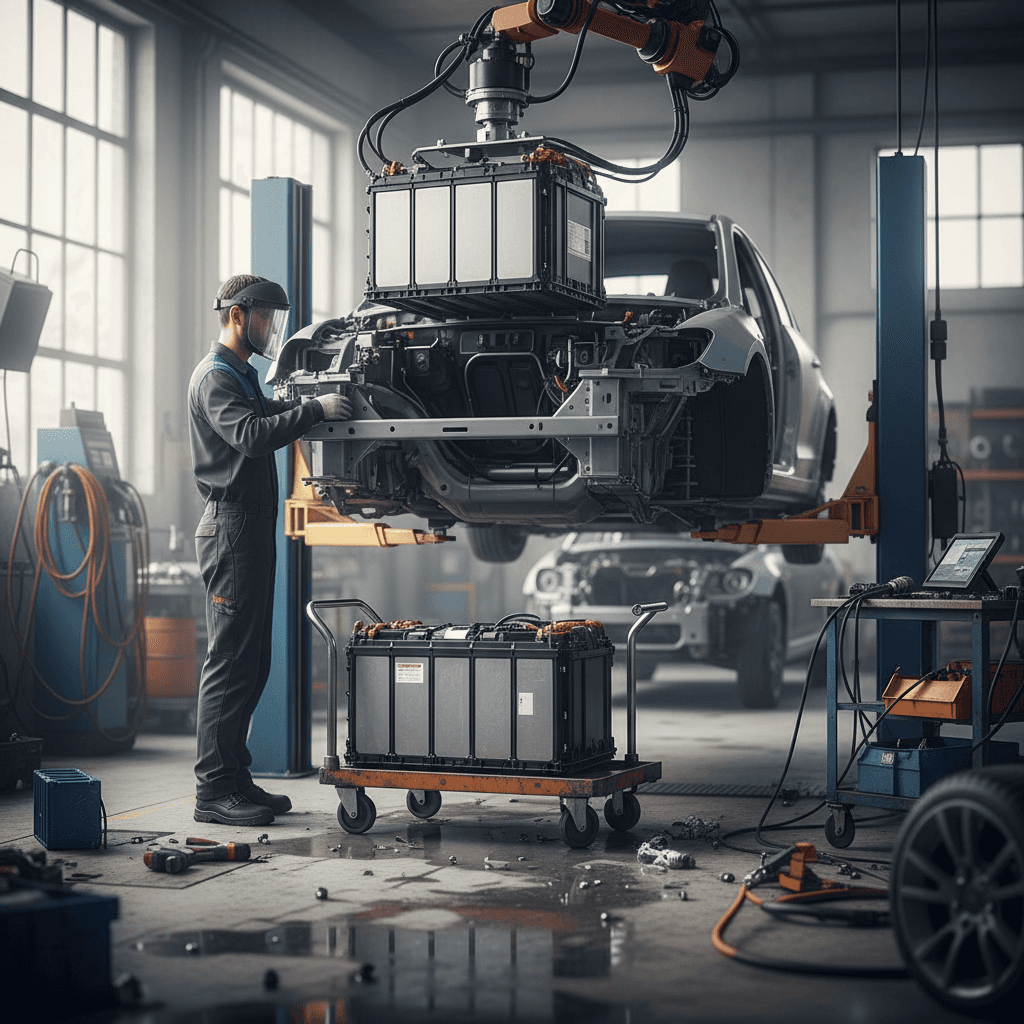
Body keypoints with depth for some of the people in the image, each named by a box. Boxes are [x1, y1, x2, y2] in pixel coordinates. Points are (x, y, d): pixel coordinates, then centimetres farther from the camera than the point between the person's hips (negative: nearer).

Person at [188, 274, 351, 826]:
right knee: (230, 661, -10)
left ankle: (235, 779, 16)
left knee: (251, 661, 11)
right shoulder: (213, 377, -11)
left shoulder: (243, 376, 23)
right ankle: (214, 790, -8)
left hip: (253, 530, 10)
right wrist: (315, 409, -29)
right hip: (231, 527, -10)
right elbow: (250, 434, -27)